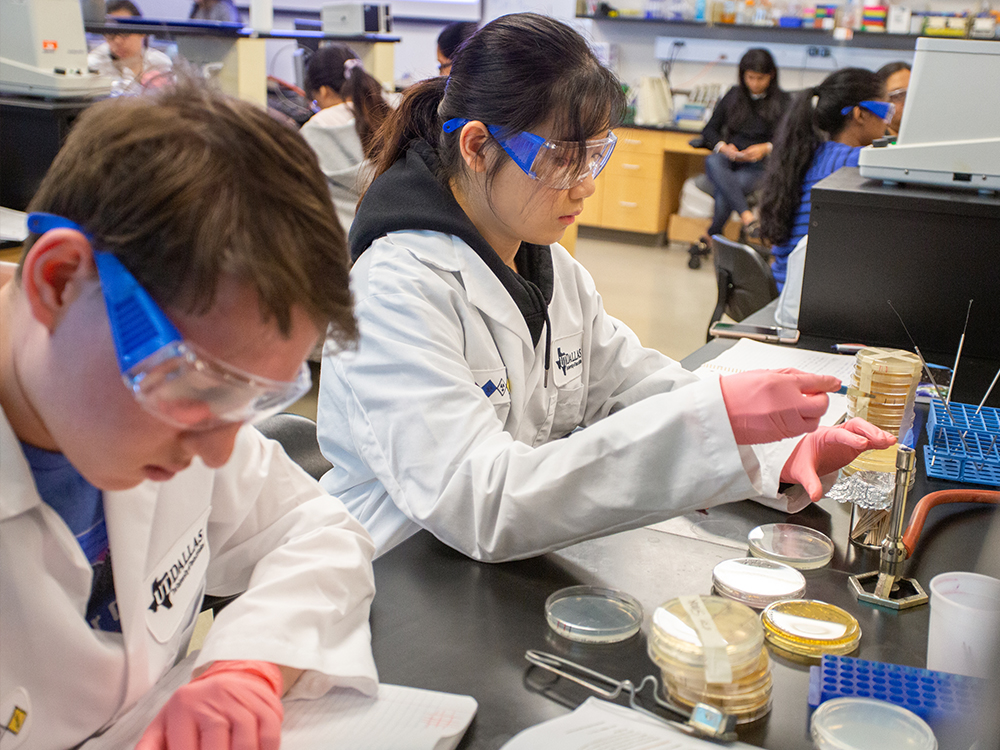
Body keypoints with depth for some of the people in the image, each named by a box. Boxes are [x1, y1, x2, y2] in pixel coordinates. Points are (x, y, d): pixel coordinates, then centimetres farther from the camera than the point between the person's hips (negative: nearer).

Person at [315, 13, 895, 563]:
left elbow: (640, 389, 7)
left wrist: (783, 453, -11)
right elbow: (478, 505, -28)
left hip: (529, 570, 6)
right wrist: (713, 417, -31)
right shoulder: (396, 288, -19)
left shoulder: (554, 268, 7)